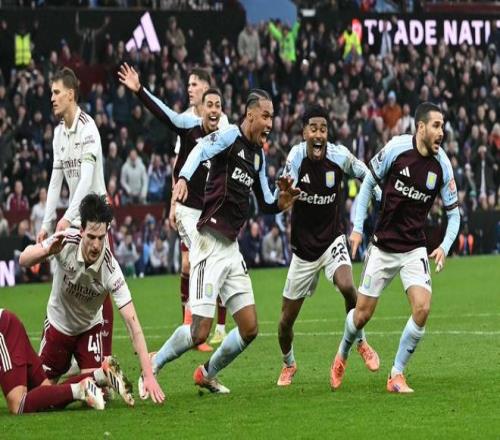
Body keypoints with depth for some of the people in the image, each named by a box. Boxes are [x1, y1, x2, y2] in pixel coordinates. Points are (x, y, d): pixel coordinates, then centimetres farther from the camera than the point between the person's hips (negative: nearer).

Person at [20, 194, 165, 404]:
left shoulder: (111, 270, -33)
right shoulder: (67, 241, -29)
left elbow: (132, 323, -33)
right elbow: (24, 260, -18)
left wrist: (148, 375, -40)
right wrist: (48, 251, -42)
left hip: (89, 327, -2)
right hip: (58, 323, 2)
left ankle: (109, 371, 16)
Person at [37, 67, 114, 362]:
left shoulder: (87, 128, -14)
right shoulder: (59, 132, 10)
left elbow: (87, 178, -22)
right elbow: (56, 180, 13)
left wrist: (68, 217, -29)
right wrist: (46, 223, 7)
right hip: (74, 220, 7)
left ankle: (106, 355, -5)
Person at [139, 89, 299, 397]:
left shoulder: (259, 154, 16)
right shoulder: (230, 136, -7)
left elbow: (266, 204, 25)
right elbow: (200, 151, -28)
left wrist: (281, 202, 2)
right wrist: (183, 179, -48)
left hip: (232, 248, 8)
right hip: (210, 245, -8)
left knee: (250, 329, 5)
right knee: (200, 332, -12)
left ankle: (207, 374, 25)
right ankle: (151, 368, 9)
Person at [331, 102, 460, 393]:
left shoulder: (442, 165, -7)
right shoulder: (397, 148, -13)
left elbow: (454, 212, 3)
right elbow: (369, 182, 1)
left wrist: (445, 247, -13)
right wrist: (358, 227, -2)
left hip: (414, 249, 1)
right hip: (383, 246, -1)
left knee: (422, 309, -19)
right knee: (363, 314, 2)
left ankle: (397, 374, -2)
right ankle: (342, 355, 36)